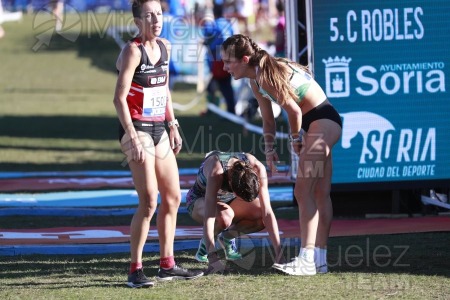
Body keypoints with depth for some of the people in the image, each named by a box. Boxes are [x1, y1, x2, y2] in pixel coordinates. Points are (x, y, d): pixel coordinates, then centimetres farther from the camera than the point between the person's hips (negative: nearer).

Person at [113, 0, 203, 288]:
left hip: (158, 129, 9)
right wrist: (133, 139, -23)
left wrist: (173, 126, 19)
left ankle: (167, 265, 21)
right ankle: (135, 270, -8)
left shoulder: (164, 47, 10)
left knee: (173, 197, 11)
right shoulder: (133, 50, -14)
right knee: (149, 202, -14)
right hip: (136, 129, -9)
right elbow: (119, 98, -17)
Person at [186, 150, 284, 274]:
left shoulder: (258, 168, -31)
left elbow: (267, 213, -29)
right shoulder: (216, 172, -42)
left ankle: (228, 236, 1)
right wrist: (212, 257, -54)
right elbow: (208, 216, -47)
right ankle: (205, 244, -9)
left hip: (229, 199, 4)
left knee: (262, 217, -25)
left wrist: (278, 251, -35)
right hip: (200, 199, -4)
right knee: (225, 216, -39)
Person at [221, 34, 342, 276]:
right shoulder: (256, 81, 8)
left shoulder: (266, 75, -22)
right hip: (313, 123, 10)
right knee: (320, 194, 11)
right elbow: (268, 120, 17)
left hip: (323, 120, -10)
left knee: (304, 191, -14)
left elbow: (294, 110, -21)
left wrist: (295, 139, -5)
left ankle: (306, 260, -17)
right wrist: (270, 150, 9)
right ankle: (319, 258, 15)